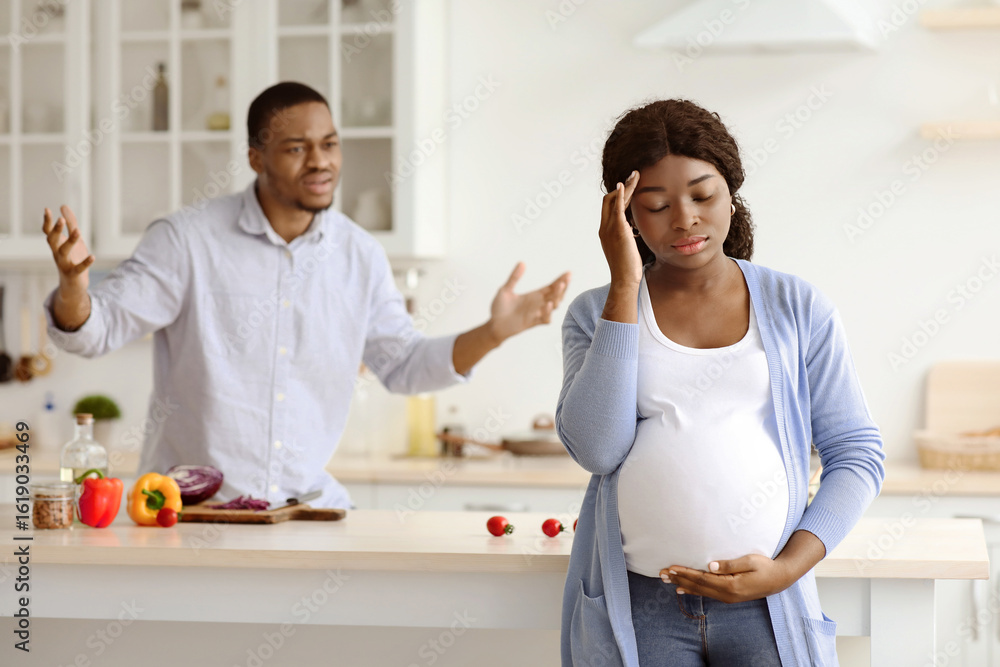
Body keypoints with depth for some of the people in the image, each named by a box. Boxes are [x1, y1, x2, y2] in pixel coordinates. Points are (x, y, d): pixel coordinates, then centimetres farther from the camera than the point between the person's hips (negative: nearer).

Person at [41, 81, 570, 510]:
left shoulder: (360, 256, 5)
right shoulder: (187, 239, -8)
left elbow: (402, 364, 12)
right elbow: (95, 330, -8)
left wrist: (492, 333, -2)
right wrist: (73, 283, -31)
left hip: (307, 501, 3)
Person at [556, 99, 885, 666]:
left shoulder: (798, 308, 5)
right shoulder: (597, 313, 5)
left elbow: (857, 453, 5)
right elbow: (596, 448, -11)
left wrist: (787, 568, -8)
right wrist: (625, 286, -10)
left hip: (766, 606, 1)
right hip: (637, 604, 0)